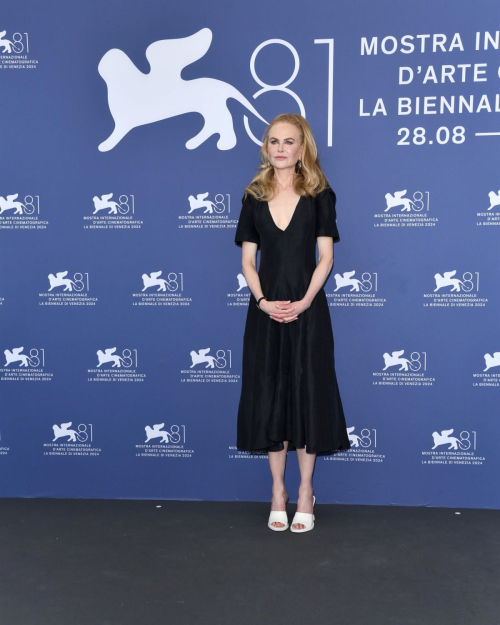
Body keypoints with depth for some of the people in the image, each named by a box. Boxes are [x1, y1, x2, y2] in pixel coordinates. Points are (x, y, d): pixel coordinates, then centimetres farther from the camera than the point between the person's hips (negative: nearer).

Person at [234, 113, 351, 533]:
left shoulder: (319, 195, 2)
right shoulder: (254, 199, 8)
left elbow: (325, 257, -2)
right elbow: (248, 260, 5)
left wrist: (304, 302, -14)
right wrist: (262, 301, -10)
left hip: (307, 310, -2)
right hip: (265, 311, 2)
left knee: (307, 395, 3)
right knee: (268, 397, 6)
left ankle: (305, 492, 18)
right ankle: (278, 491, 20)